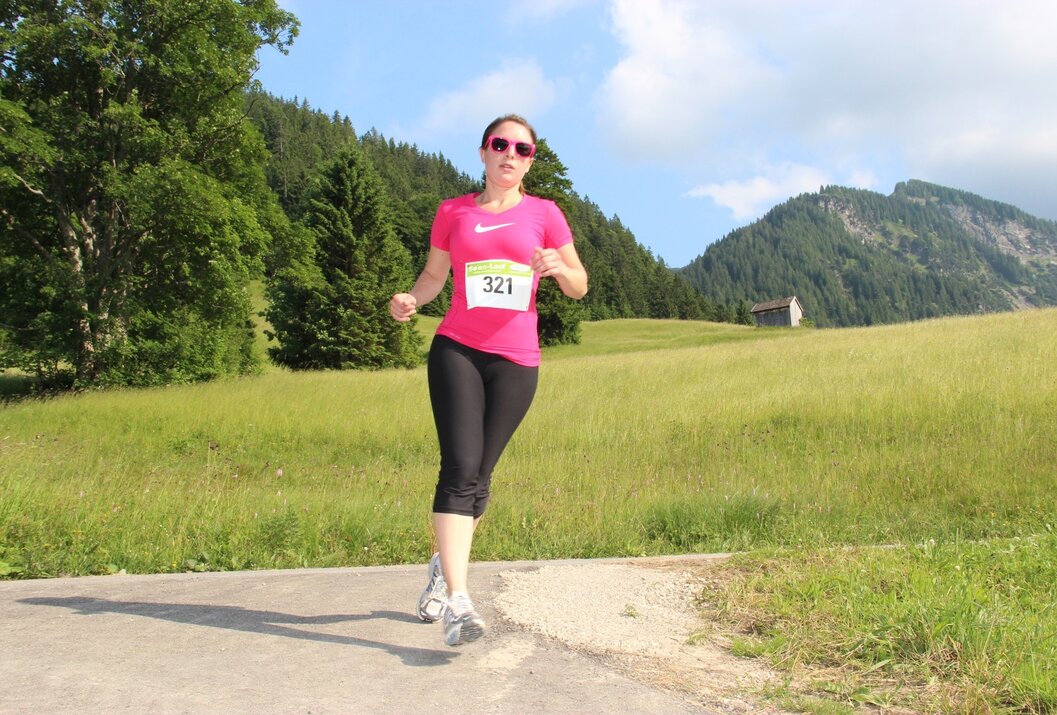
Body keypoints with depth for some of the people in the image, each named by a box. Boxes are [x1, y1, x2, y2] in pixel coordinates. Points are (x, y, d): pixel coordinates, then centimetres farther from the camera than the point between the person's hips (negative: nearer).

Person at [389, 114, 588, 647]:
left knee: (478, 478, 4)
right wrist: (410, 301, -6)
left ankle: (442, 568, 29)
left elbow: (580, 287, 10)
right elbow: (434, 274, 16)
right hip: (456, 349, -1)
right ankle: (458, 601, -18)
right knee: (459, 469, -16)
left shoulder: (543, 214, 8)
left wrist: (558, 267, -13)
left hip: (516, 360, 1)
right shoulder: (452, 212, 11)